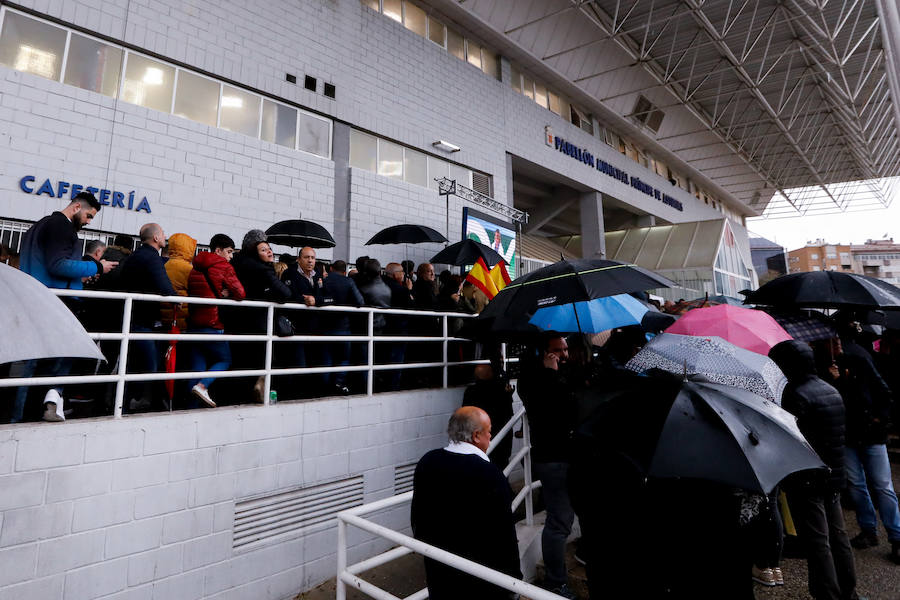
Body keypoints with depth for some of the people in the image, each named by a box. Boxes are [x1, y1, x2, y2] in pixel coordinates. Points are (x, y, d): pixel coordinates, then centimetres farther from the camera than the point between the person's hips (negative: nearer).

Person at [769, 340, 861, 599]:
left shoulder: (796, 393, -20)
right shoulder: (832, 391, 9)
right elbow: (839, 434, 16)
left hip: (807, 481, -9)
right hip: (834, 477, 9)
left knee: (817, 543, -1)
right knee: (838, 536, 20)